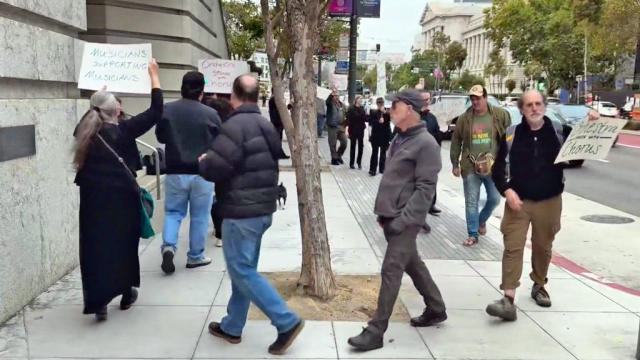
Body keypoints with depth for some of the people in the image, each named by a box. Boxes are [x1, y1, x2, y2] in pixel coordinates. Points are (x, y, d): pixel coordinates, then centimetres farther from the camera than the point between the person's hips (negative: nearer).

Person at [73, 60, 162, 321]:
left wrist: (99, 97, 36)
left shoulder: (84, 131, 1)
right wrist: (154, 76, -2)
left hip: (92, 200, 3)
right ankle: (126, 294, 26)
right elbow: (156, 111, -10)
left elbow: (89, 115, 26)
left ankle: (98, 300, -1)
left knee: (95, 247, 5)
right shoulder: (123, 131, -11)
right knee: (125, 244, 14)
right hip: (122, 198, -3)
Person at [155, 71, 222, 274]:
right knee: (199, 216, 9)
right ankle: (195, 256, 17)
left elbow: (160, 137, 10)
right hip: (202, 173, -2)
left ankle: (169, 245, -7)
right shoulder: (210, 114, -11)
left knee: (173, 212, 15)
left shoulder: (167, 110, -4)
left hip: (175, 172, 2)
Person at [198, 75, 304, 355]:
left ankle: (287, 322, -4)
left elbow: (215, 168, -23)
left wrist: (203, 162, 1)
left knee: (242, 271, -2)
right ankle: (232, 327, 27)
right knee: (244, 269, 15)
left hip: (241, 211, -9)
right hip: (262, 208, 10)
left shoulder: (234, 126, -18)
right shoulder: (265, 125, 13)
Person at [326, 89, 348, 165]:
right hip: (332, 127, -5)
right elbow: (327, 101, -28)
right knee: (333, 144, 0)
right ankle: (334, 159, 11)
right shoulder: (330, 103, -3)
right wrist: (331, 94, -45)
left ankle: (338, 156, 24)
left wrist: (344, 125, 14)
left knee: (344, 142, 4)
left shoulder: (342, 104, 14)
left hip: (340, 127, 5)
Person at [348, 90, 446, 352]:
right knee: (413, 264, 18)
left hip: (405, 220, -9)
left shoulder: (425, 143, -13)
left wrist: (403, 219, -22)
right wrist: (385, 212, 14)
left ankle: (376, 332, -1)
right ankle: (436, 310, 35)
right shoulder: (400, 139, 13)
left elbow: (425, 188, -18)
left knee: (391, 271, -7)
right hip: (391, 216, 9)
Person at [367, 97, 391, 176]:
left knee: (383, 152, 8)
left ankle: (382, 168, 18)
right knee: (374, 152, -2)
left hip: (385, 136, 1)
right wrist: (378, 121, -21)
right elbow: (370, 123, -6)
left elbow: (391, 119, -13)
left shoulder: (387, 112, 2)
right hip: (375, 136, -1)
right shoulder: (373, 112, 2)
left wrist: (385, 112, -23)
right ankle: (372, 169, -1)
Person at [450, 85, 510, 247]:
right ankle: (473, 235, 12)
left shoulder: (500, 115, -3)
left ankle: (482, 220, 37)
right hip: (470, 167, 0)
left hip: (493, 166, 0)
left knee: (494, 199, 7)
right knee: (471, 202, 3)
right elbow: (456, 142, 6)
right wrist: (455, 164, 6)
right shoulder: (464, 118, -1)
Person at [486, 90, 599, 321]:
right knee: (513, 247, -7)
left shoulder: (559, 131, 0)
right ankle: (508, 300, -9)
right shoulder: (511, 135, -1)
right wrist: (507, 190, -12)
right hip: (518, 201, -1)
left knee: (543, 247, 15)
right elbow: (498, 168, 2)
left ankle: (539, 286, 37)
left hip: (549, 202, 1)